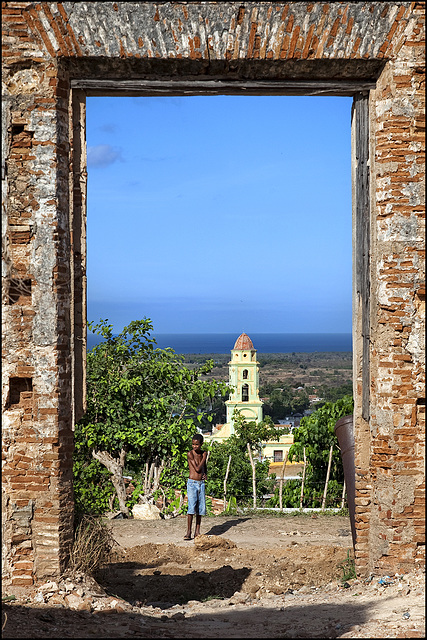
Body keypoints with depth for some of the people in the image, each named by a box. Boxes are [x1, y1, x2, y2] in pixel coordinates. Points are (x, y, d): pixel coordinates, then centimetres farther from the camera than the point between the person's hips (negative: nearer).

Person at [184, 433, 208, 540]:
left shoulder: (203, 453, 9)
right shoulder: (190, 454, -10)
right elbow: (197, 468, -17)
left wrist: (205, 474, 4)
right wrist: (204, 457, -8)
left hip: (201, 483, 6)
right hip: (192, 483, -6)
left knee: (201, 508, 3)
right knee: (192, 506, -15)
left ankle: (197, 532, 10)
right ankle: (188, 532, -13)